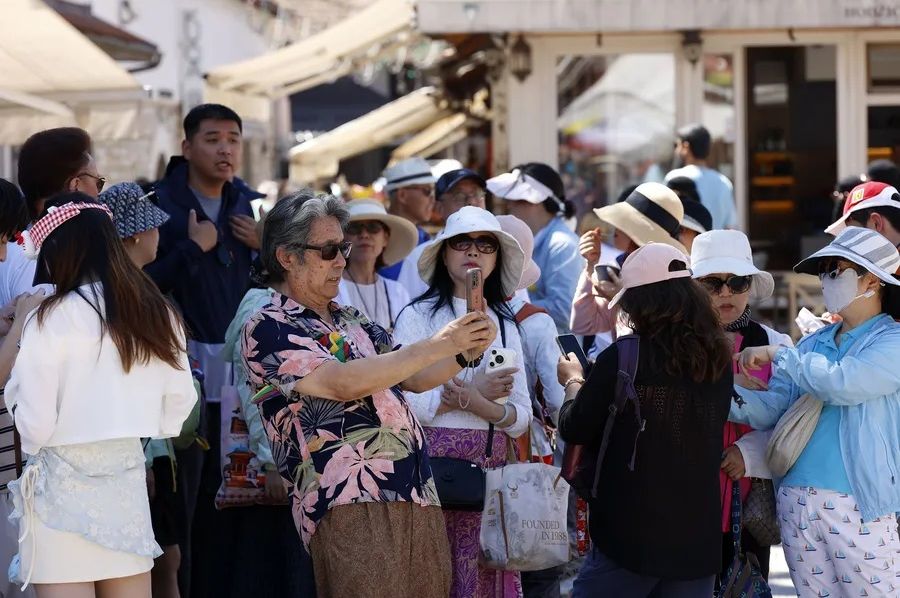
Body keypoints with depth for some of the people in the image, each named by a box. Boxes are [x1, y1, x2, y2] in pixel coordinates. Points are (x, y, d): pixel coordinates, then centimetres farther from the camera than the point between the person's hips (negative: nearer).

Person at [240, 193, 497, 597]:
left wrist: (464, 352, 2)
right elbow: (344, 382, -16)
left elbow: (412, 378, 22)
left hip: (419, 502, 7)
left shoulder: (351, 322, 21)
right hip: (353, 503, -7)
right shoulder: (268, 330, -4)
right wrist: (438, 345, -14)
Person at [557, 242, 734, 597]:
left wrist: (574, 381, 19)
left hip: (630, 537, -4)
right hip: (699, 541, 4)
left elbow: (575, 431, -2)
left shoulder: (621, 358, -12)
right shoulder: (718, 360, 1)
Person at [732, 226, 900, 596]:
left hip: (858, 503, -6)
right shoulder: (813, 344, 15)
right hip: (796, 499, 6)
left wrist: (777, 354, -10)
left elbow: (841, 383, -22)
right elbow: (770, 408, 6)